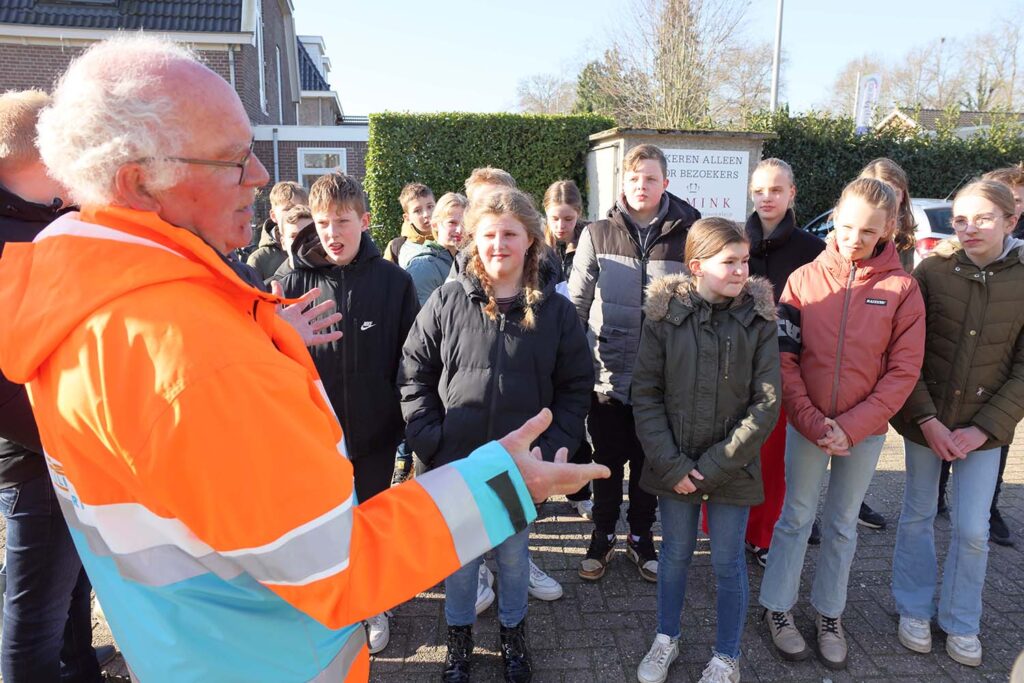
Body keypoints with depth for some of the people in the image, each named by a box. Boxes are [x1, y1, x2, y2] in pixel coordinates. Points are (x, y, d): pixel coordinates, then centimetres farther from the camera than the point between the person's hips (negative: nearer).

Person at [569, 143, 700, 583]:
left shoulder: (685, 237, -1)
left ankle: (641, 538, 34)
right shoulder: (597, 235, 0)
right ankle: (603, 536, 32)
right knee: (608, 462, 13)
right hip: (607, 376, 0)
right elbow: (576, 306, 3)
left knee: (649, 463, 14)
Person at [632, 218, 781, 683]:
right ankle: (666, 640, 39)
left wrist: (714, 467, -13)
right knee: (675, 554, 16)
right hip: (674, 466, 0)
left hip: (732, 467, 0)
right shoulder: (665, 314, -8)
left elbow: (766, 404, -9)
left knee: (727, 562, 12)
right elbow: (645, 395, -6)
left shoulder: (759, 318, -7)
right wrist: (672, 464, -11)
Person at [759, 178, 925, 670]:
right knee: (797, 517, 11)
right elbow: (784, 359, -7)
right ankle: (777, 608, 28)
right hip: (806, 427, 0)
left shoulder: (901, 288, -6)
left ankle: (829, 615, 33)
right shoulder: (805, 279, -6)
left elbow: (904, 371, -7)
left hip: (865, 432, 1)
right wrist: (813, 423, -14)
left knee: (842, 524, 16)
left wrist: (850, 426, -14)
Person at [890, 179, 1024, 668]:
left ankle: (961, 622, 29)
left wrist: (985, 428, -10)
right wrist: (927, 419, -12)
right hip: (924, 420, 0)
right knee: (918, 515, 13)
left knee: (972, 530, 7)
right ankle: (914, 609, 33)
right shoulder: (932, 271, -8)